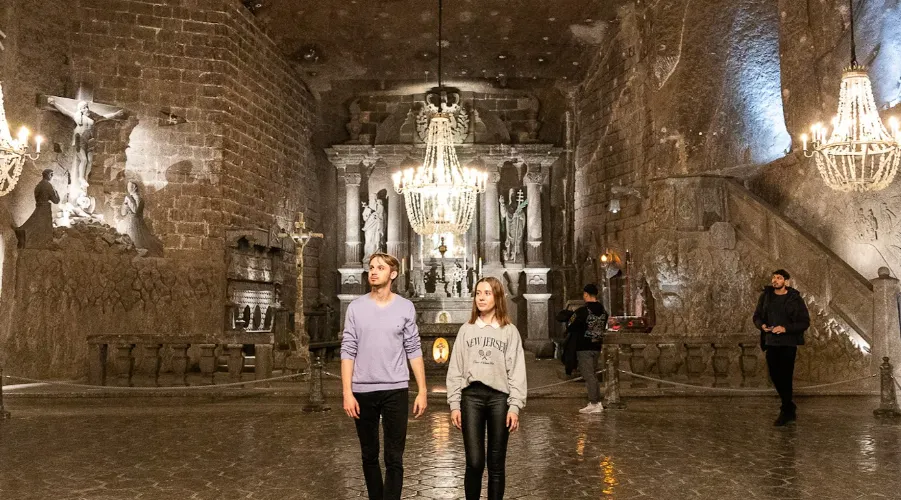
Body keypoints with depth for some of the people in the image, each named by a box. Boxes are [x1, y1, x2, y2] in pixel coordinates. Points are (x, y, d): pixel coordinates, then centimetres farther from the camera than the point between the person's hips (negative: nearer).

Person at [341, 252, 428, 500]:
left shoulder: (405, 307, 1)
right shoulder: (356, 307, 2)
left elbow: (413, 350, 3)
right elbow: (348, 351, 0)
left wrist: (422, 391, -1)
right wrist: (347, 392, -7)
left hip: (395, 390, -1)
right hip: (363, 391, 1)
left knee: (394, 459, 0)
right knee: (369, 456, 13)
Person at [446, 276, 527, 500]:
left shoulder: (510, 331, 6)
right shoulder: (466, 330, 10)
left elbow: (517, 372, 1)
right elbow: (455, 370, 8)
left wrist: (515, 406, -7)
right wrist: (454, 404, 1)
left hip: (499, 397, 0)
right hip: (471, 396, 1)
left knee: (496, 464, 6)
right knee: (474, 462, -5)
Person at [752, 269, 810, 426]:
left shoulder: (795, 299, -6)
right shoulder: (765, 296, 5)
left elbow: (805, 322, -7)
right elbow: (757, 316, 12)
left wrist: (785, 328, -20)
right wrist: (761, 325, -11)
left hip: (788, 343, -4)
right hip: (770, 342, 4)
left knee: (785, 377, -5)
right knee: (775, 376, 10)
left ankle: (786, 412, 8)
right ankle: (790, 408, 29)